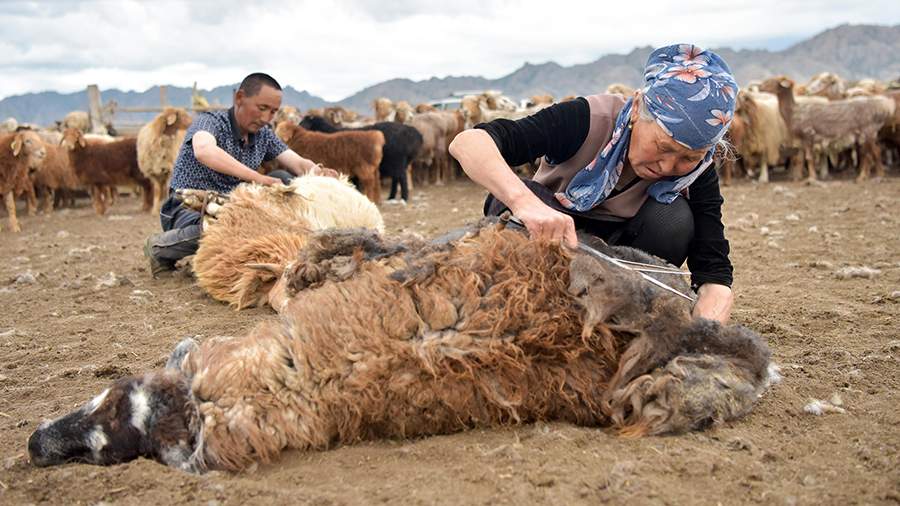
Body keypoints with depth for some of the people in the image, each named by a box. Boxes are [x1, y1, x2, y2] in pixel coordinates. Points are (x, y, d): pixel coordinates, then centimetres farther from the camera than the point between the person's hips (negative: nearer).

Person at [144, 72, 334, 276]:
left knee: (284, 179, -9)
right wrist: (258, 178, -50)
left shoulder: (263, 134, 3)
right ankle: (160, 246, -11)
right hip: (187, 210, -6)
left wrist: (316, 172, -29)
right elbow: (204, 151, -39)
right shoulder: (210, 121, -17)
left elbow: (298, 163, -3)